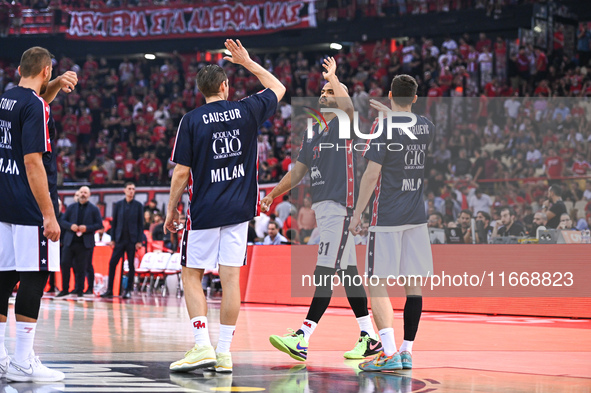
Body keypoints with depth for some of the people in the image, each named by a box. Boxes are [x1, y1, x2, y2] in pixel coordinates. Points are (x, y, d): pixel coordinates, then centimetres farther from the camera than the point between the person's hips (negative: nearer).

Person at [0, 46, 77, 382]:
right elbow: (33, 162, -19)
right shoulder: (35, 106, -13)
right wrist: (49, 214, -19)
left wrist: (56, 86, 20)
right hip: (30, 208, -9)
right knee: (34, 277, -6)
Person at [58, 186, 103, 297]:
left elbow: (99, 224, 1)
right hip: (70, 241, 2)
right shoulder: (71, 207, 13)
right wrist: (70, 226, -10)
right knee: (65, 264, -4)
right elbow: (62, 221, 10)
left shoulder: (94, 209, 7)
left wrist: (87, 228, -13)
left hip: (85, 243, -2)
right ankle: (64, 289, 4)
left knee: (82, 268, 0)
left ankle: (80, 290, 8)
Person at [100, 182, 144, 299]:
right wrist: (113, 239, 3)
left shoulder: (138, 205, 4)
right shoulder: (118, 205, 8)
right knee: (112, 263, -5)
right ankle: (109, 290, -1)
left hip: (132, 239, -1)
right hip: (120, 239, 1)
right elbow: (114, 223, 10)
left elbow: (140, 224, 3)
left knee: (131, 265, 0)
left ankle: (128, 290, 6)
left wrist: (139, 241, -4)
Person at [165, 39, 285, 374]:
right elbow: (278, 88, 21)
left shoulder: (192, 121, -6)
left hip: (205, 210, -3)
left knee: (192, 276, 6)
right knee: (230, 278, 4)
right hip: (239, 209, 3)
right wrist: (248, 62, 28)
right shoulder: (247, 111, 1)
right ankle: (225, 353, 4)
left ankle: (203, 346, -6)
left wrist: (172, 209, 6)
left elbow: (181, 173, -6)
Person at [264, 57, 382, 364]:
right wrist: (273, 195, 24)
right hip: (322, 206, 9)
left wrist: (332, 76, -13)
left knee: (326, 272, -13)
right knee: (347, 272, 10)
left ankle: (302, 340, -21)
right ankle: (369, 338, 15)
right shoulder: (312, 131, 21)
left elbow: (347, 105, -28)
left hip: (339, 205, -9)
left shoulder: (342, 123, -3)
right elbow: (298, 171, 28)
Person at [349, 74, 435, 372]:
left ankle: (389, 354, -13)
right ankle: (407, 352, 11)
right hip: (416, 217, 6)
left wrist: (357, 213, -7)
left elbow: (372, 174, -13)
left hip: (387, 218, -6)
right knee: (413, 284, 9)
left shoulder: (384, 128, -11)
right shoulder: (426, 126, 7)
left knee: (377, 285, -3)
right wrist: (392, 115, 38)